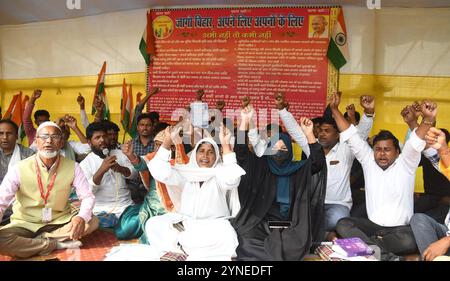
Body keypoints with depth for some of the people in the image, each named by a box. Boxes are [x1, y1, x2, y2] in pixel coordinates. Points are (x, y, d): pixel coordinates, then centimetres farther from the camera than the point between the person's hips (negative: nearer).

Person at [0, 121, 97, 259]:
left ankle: (34, 241, -17)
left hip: (60, 221, 2)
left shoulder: (72, 167, -7)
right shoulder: (19, 169, -11)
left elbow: (87, 196, -9)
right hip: (26, 224, -2)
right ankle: (57, 244, -17)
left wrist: (81, 217, -32)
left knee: (92, 222, -23)